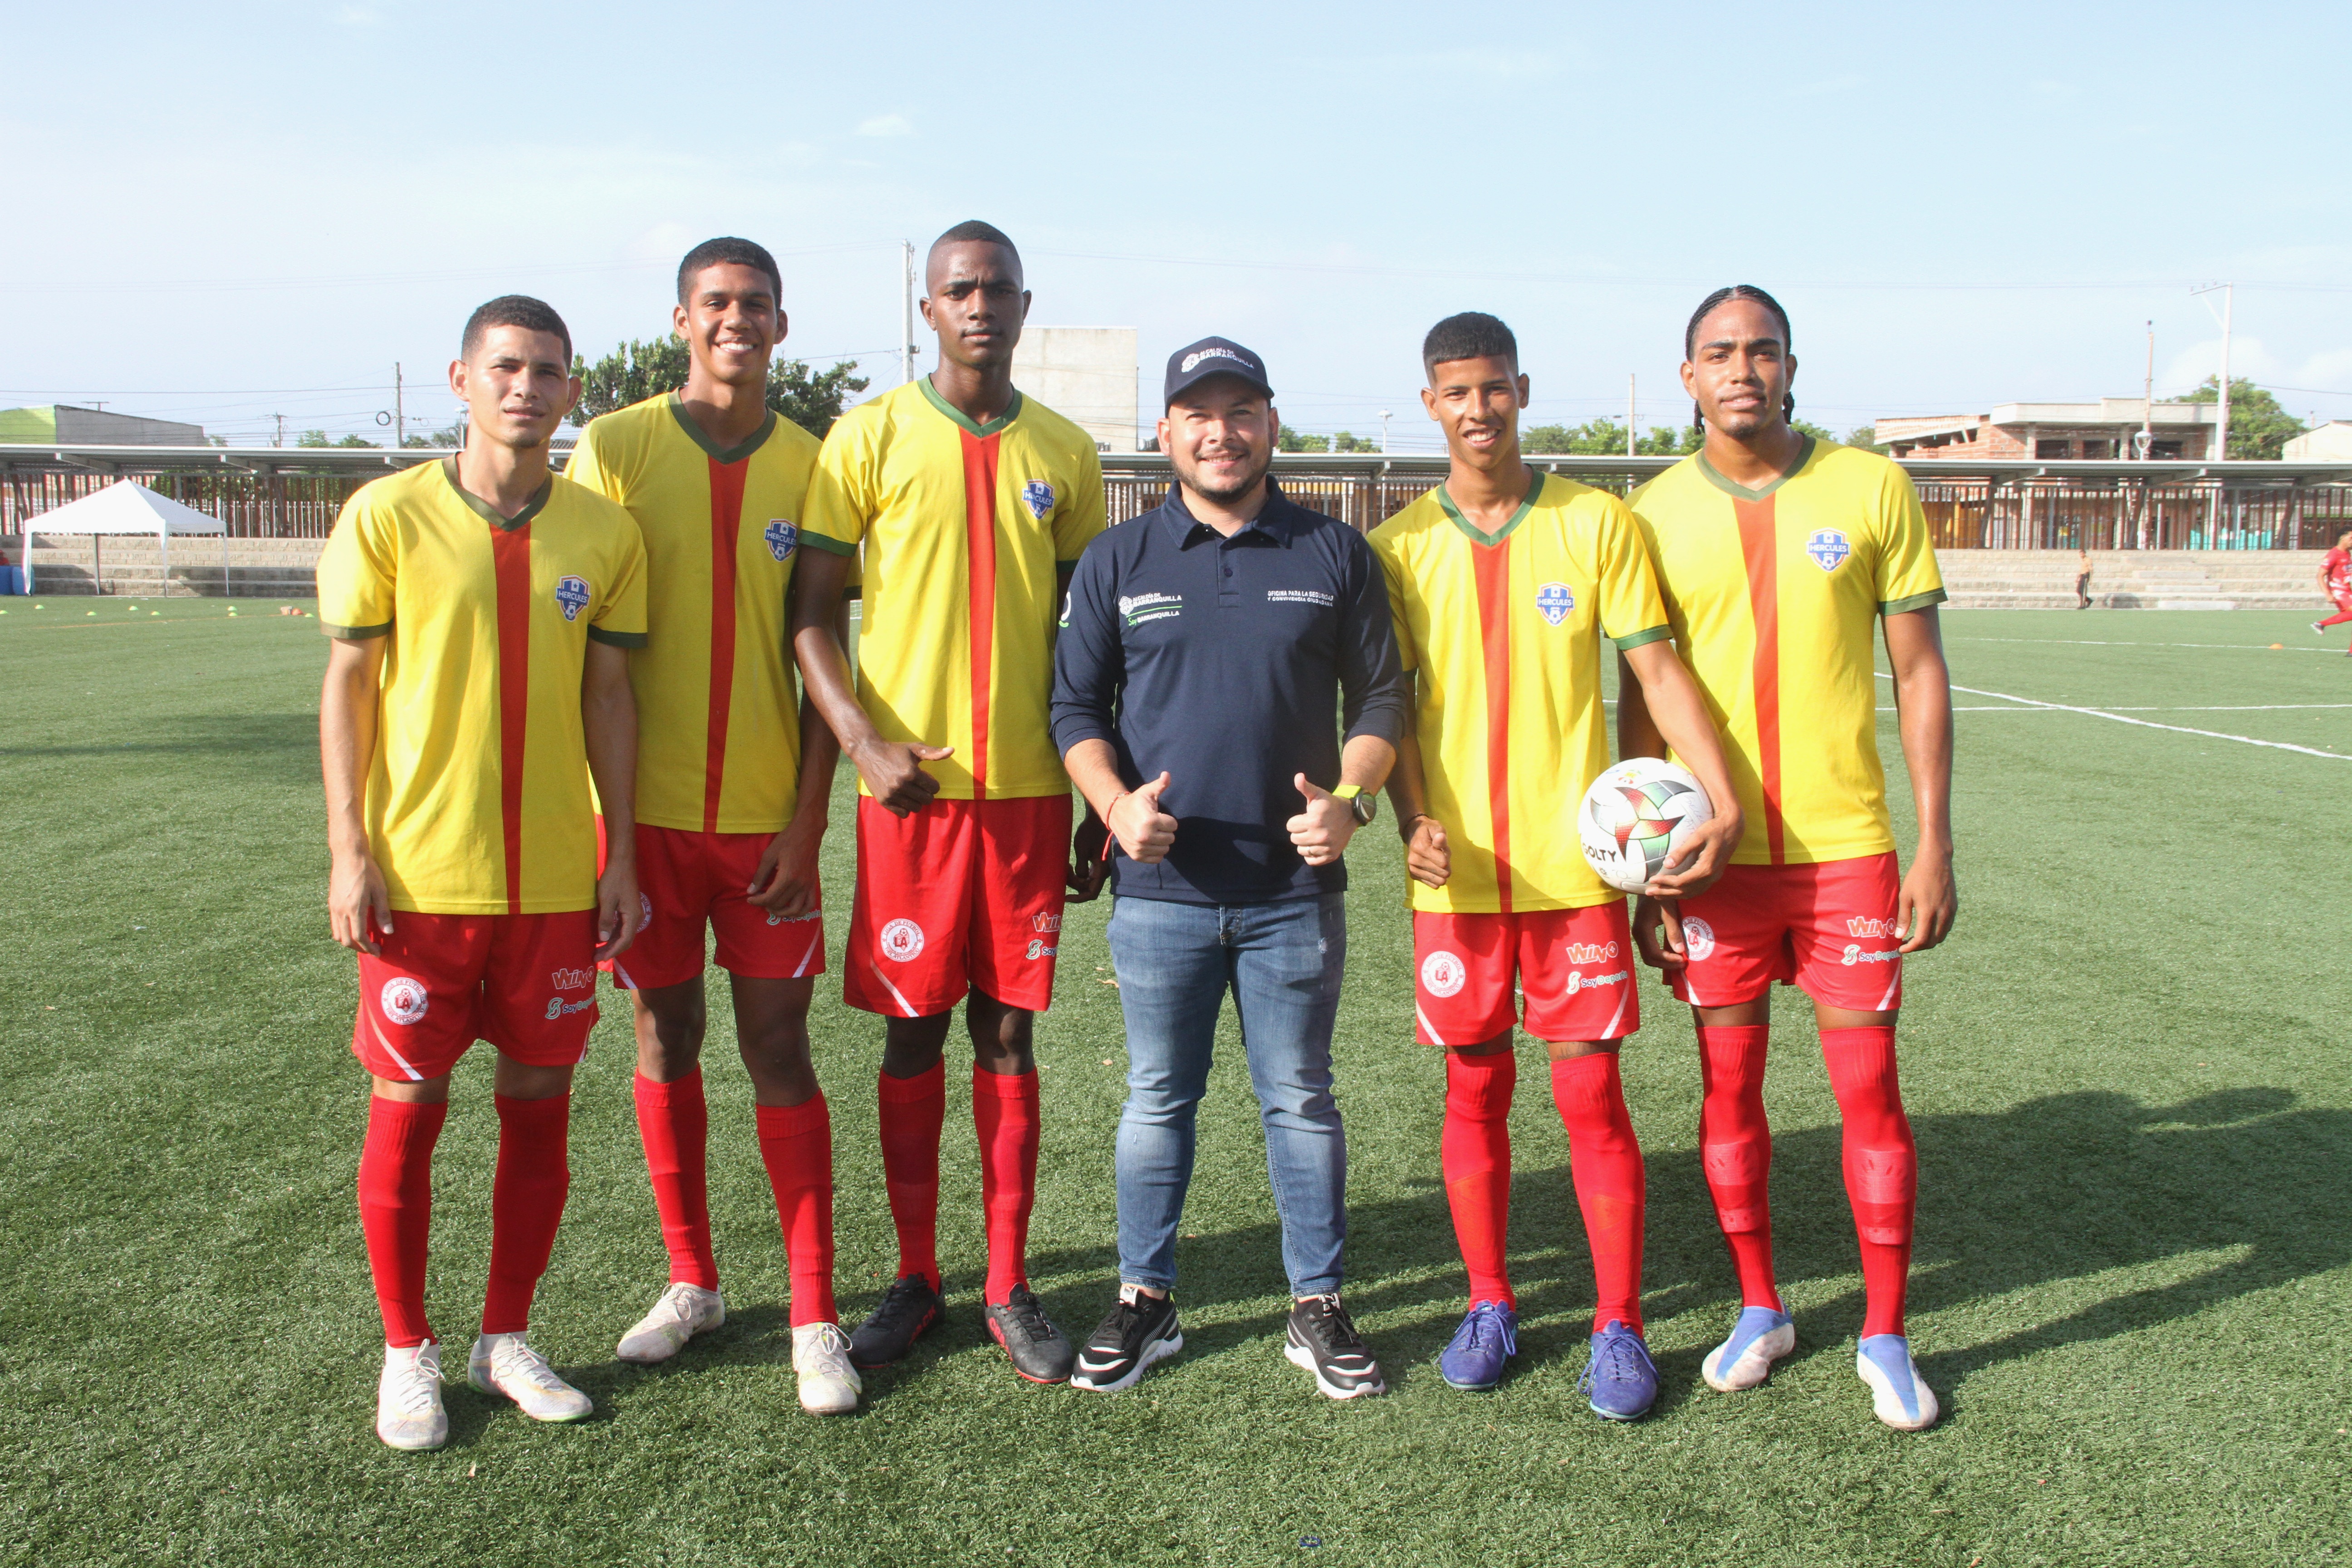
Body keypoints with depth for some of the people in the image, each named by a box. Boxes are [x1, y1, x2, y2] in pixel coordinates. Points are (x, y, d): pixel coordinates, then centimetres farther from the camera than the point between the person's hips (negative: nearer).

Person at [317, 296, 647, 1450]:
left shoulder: (604, 531, 3)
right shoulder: (388, 516, -4)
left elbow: (608, 696, 6)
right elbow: (348, 685, -1)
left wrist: (621, 856, 4)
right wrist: (350, 851, -7)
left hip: (557, 877, 3)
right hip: (421, 873, -2)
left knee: (539, 1103, 9)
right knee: (406, 1109, 5)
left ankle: (506, 1340, 26)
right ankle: (407, 1352, 24)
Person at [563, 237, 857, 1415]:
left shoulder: (813, 467, 2)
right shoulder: (614, 448, 1)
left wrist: (807, 822, -4)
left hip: (765, 816, 0)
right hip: (645, 808, 1)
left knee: (778, 1046, 1)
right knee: (665, 1040, 10)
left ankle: (814, 1318, 10)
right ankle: (691, 1283, 27)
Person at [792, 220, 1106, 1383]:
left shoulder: (1064, 452, 9)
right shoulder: (871, 437, 1)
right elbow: (810, 611, -1)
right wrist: (865, 744, -16)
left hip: (1030, 783, 2)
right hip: (911, 785, -1)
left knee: (1007, 1032, 7)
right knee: (913, 1032, 6)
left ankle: (1009, 1288, 17)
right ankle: (915, 1279, 20)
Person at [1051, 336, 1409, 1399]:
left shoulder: (1336, 555, 5)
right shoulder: (1118, 561, 5)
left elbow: (1381, 699, 7)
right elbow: (1075, 705, 6)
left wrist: (1349, 800, -10)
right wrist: (1116, 803, -12)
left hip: (1296, 890, 0)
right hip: (1159, 887, 1)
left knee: (1300, 1101, 9)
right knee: (1157, 1100, 11)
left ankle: (1318, 1309, 23)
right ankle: (1146, 1301, 25)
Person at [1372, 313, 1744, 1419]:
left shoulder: (1597, 523, 1)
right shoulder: (1401, 546, 4)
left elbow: (1658, 669, -1)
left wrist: (1722, 798, -13)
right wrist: (1412, 820, -12)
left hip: (1576, 861, -1)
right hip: (1456, 870, 1)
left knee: (1591, 1090, 1)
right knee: (1474, 1089, 9)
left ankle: (1618, 1327, 15)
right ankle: (1489, 1306, 25)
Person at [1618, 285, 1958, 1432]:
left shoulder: (1871, 489, 0)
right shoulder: (1656, 513, 2)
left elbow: (1919, 671, 2)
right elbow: (1639, 700, 6)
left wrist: (1935, 843, -3)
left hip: (1847, 846, -1)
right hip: (1713, 855, 1)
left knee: (1869, 1088, 3)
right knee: (1729, 1087, 9)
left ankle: (1884, 1336, 20)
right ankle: (1760, 1310, 27)